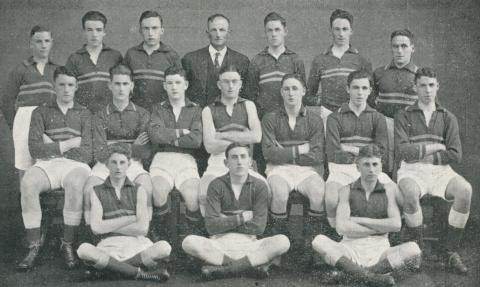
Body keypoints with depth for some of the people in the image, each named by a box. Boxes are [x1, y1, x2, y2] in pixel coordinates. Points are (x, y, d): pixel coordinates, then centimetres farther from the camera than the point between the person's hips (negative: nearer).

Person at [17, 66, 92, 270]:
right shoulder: (41, 112, 17)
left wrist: (53, 146, -3)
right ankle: (34, 245, -24)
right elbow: (34, 148, 1)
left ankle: (68, 244, -24)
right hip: (46, 164, 1)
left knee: (76, 184, -36)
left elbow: (86, 154, 3)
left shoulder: (84, 114, 15)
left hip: (75, 164, -1)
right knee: (27, 183, -32)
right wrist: (69, 144, -4)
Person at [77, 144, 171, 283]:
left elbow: (142, 228, -2)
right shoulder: (97, 192, 11)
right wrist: (131, 218, -4)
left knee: (164, 248, -30)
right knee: (84, 250, -34)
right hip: (109, 246, 1)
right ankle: (141, 274, -28)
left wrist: (108, 226, -1)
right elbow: (96, 228, -4)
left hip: (136, 244, 0)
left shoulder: (138, 191, 10)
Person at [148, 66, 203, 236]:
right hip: (162, 159, 0)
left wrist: (169, 138, -1)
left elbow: (196, 140, -3)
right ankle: (157, 234, -9)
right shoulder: (159, 109, 18)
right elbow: (154, 134, -3)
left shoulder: (195, 110, 14)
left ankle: (196, 235, -5)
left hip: (186, 160, 0)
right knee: (159, 191, -31)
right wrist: (180, 132, -2)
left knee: (192, 196, -29)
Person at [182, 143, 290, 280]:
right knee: (189, 242, -29)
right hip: (220, 243, 0)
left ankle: (223, 269, -27)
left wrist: (225, 222, -5)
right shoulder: (217, 185, 1)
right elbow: (212, 226, -9)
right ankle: (251, 264, -26)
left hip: (248, 242, 1)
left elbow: (258, 227, -6)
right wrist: (243, 217, -8)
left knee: (282, 241, -26)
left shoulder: (259, 186, 3)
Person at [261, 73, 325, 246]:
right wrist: (299, 150, -5)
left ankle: (313, 236, -6)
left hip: (307, 169, 1)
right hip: (279, 169, -1)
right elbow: (268, 152, -5)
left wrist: (285, 153, -4)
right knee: (280, 193, -34)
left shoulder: (314, 120, 8)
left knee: (320, 192, -31)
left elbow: (317, 156, -2)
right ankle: (279, 236, -9)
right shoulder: (270, 119, 8)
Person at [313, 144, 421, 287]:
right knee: (319, 241, -29)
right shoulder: (346, 191, 7)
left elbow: (396, 225, -4)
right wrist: (381, 228, -5)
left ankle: (352, 273, -29)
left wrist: (360, 220, -5)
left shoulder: (388, 191, 10)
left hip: (379, 251, 1)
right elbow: (342, 227, -8)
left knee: (413, 249, -27)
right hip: (351, 249, -1)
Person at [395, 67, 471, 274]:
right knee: (410, 193, -37)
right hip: (412, 171, -2)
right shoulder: (404, 117, 8)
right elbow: (402, 151, -8)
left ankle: (451, 251, -17)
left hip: (440, 170, 2)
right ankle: (418, 247, -16)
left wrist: (423, 155, -5)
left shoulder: (448, 118, 13)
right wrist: (435, 147, -4)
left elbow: (455, 155, 1)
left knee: (465, 190, -29)